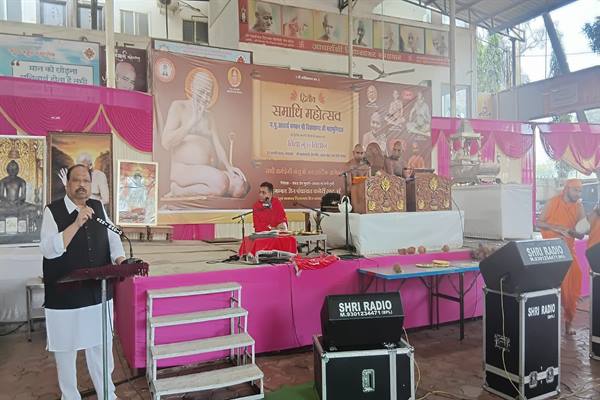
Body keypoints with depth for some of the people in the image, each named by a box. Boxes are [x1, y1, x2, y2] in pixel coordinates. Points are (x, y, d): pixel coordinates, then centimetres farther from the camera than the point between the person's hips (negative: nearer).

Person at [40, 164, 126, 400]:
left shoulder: (98, 207, 5)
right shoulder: (53, 210, -8)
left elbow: (113, 238, 9)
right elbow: (48, 249, -18)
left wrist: (120, 260, -9)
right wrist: (77, 224, -25)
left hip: (99, 292, 4)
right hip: (65, 296, -3)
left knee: (101, 347, 15)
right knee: (66, 349, 13)